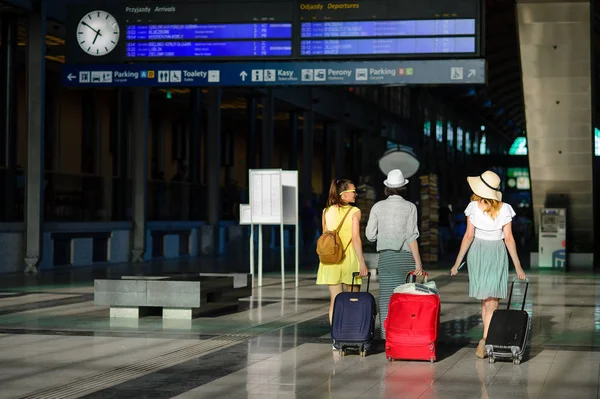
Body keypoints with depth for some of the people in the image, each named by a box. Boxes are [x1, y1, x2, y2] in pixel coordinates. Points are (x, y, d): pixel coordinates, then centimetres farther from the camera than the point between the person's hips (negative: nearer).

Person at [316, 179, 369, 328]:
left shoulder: (326, 212, 6)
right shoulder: (354, 211, -6)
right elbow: (356, 239, -12)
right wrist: (362, 263, -11)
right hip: (350, 259, -4)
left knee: (335, 300, 6)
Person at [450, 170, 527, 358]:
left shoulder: (474, 207, -11)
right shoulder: (504, 209, -10)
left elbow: (469, 236, -10)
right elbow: (509, 239, -8)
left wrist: (458, 262, -4)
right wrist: (518, 266, -2)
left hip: (477, 252, 1)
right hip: (497, 253, -1)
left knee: (485, 299, 14)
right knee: (492, 300, -3)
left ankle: (488, 340, 20)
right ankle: (486, 339, -19)